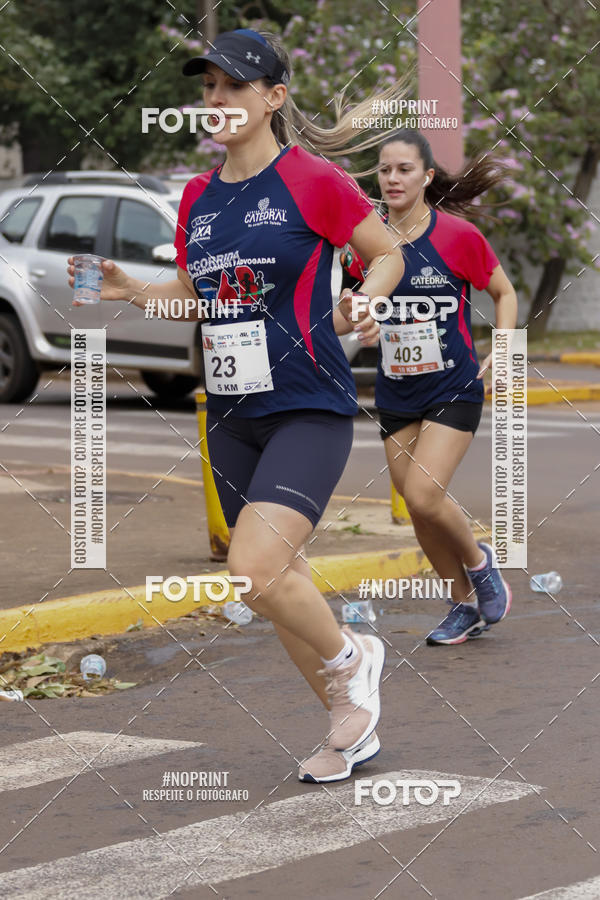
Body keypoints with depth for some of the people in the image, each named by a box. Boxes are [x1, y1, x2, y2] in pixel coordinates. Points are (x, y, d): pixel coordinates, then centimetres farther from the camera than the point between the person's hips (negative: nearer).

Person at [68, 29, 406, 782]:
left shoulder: (312, 180, -9)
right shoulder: (198, 196, 9)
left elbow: (388, 254, 1)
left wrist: (360, 305, -18)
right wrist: (130, 290, 4)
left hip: (310, 409, -7)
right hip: (232, 416, 7)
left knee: (255, 570, -22)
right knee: (279, 584, 11)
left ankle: (350, 659, 7)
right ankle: (353, 724, 29)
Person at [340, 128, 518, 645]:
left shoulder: (458, 234, -9)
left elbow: (504, 293, 3)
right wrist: (348, 304, -7)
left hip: (453, 389, -5)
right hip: (396, 394, 5)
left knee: (423, 495, -19)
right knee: (418, 508, 6)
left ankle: (479, 560, 10)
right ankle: (466, 607, 24)